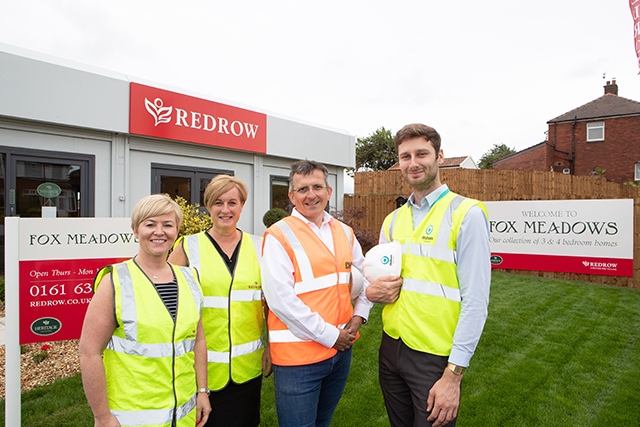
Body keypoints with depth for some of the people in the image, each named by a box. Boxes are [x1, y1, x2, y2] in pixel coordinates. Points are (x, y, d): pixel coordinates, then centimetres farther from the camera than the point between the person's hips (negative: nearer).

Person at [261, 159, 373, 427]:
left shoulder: (344, 232, 7)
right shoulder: (279, 236, -12)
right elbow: (280, 299, -19)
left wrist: (359, 314, 2)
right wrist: (329, 335, -16)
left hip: (341, 348, 6)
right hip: (298, 354, -6)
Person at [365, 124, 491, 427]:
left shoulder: (466, 214, -11)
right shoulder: (393, 220, 7)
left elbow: (475, 302, -14)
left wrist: (454, 374, -16)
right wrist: (372, 291, -8)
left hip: (435, 357, -6)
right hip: (391, 348, 6)